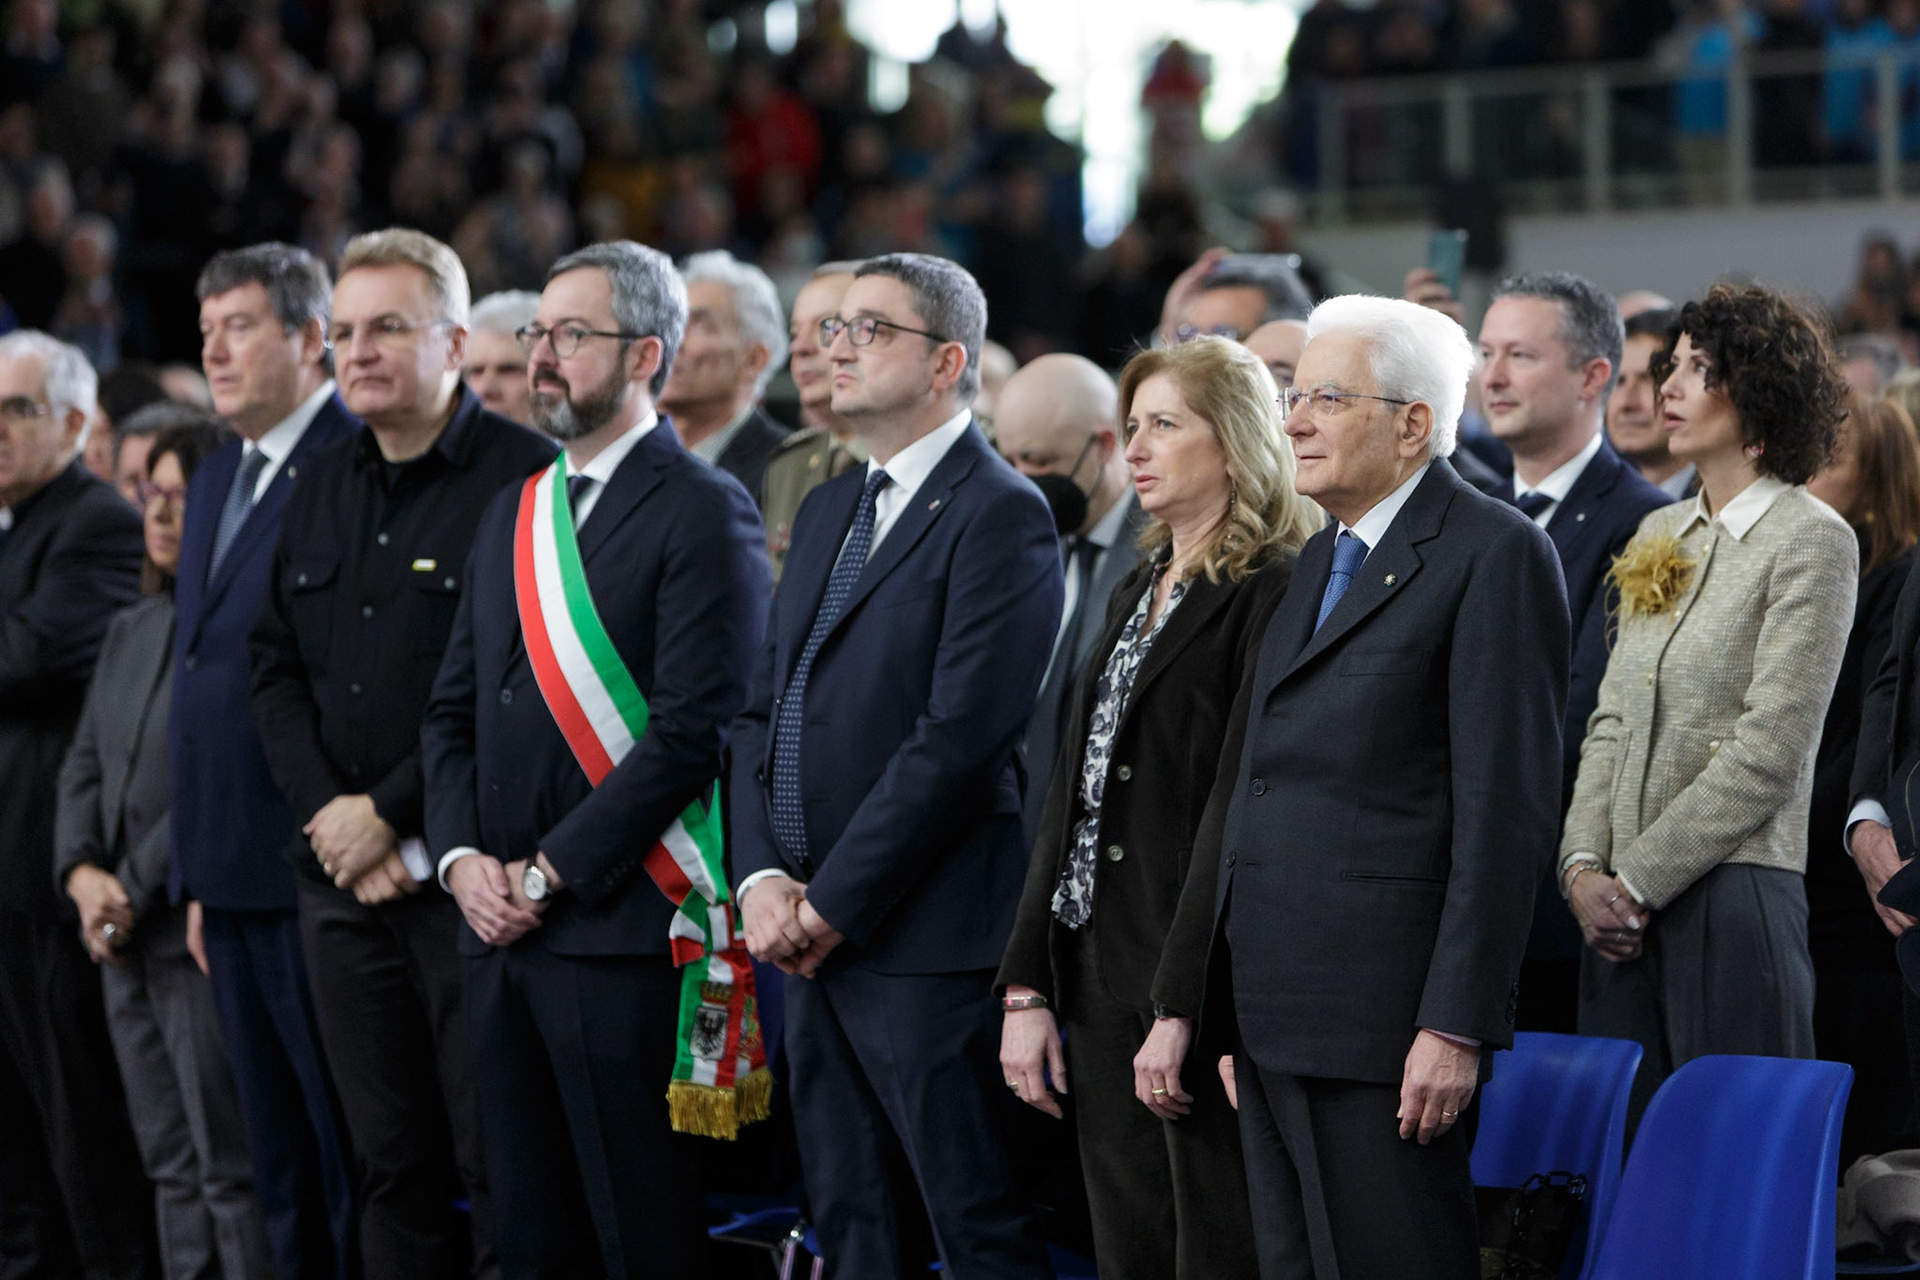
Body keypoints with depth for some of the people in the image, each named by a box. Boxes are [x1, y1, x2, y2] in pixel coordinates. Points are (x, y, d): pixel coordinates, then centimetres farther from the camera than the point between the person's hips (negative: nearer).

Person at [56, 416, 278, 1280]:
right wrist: (82, 872, -3)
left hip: (205, 932, -8)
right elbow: (86, 762, 15)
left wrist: (135, 895, -13)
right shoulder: (131, 630, 16)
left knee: (232, 1173, -7)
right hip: (124, 939, 8)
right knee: (172, 1169, 11)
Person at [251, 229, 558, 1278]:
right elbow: (276, 670, 15)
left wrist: (392, 817, -12)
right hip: (340, 877, 7)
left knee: (497, 1166, -6)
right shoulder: (318, 493, 16)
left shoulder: (526, 480, -8)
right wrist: (328, 813, -1)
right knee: (389, 1161, 9)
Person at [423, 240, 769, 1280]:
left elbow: (694, 726, -15)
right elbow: (453, 709, 19)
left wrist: (552, 873, -14)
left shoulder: (702, 512, -7)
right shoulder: (512, 516, 18)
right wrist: (462, 857, 1)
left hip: (620, 931, -7)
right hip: (498, 926, 7)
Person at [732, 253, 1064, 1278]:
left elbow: (959, 736, -18)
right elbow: (763, 710, 15)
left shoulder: (1000, 516, -10)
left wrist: (833, 904, -15)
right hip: (808, 933, 8)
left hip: (928, 945, -8)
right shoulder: (827, 512, 18)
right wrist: (761, 878, -1)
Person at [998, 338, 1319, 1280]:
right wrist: (1027, 987, 9)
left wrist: (1180, 1009, -20)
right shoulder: (1136, 593, 18)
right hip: (1100, 973, 8)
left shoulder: (1273, 593, -10)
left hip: (1201, 987, -8)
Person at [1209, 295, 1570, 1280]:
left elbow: (1507, 808, -14)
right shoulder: (1319, 560, 19)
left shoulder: (1495, 554, -8)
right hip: (1279, 1013, 8)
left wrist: (1456, 1026, -19)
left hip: (1384, 1020, -8)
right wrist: (1240, 1015, 17)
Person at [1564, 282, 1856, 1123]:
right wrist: (1583, 865, -1)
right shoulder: (1659, 536, 16)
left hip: (1736, 894, -7)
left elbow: (1767, 753, -12)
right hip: (1626, 913, 7)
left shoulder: (1810, 540, -6)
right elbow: (1611, 722, 14)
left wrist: (1637, 880, -12)